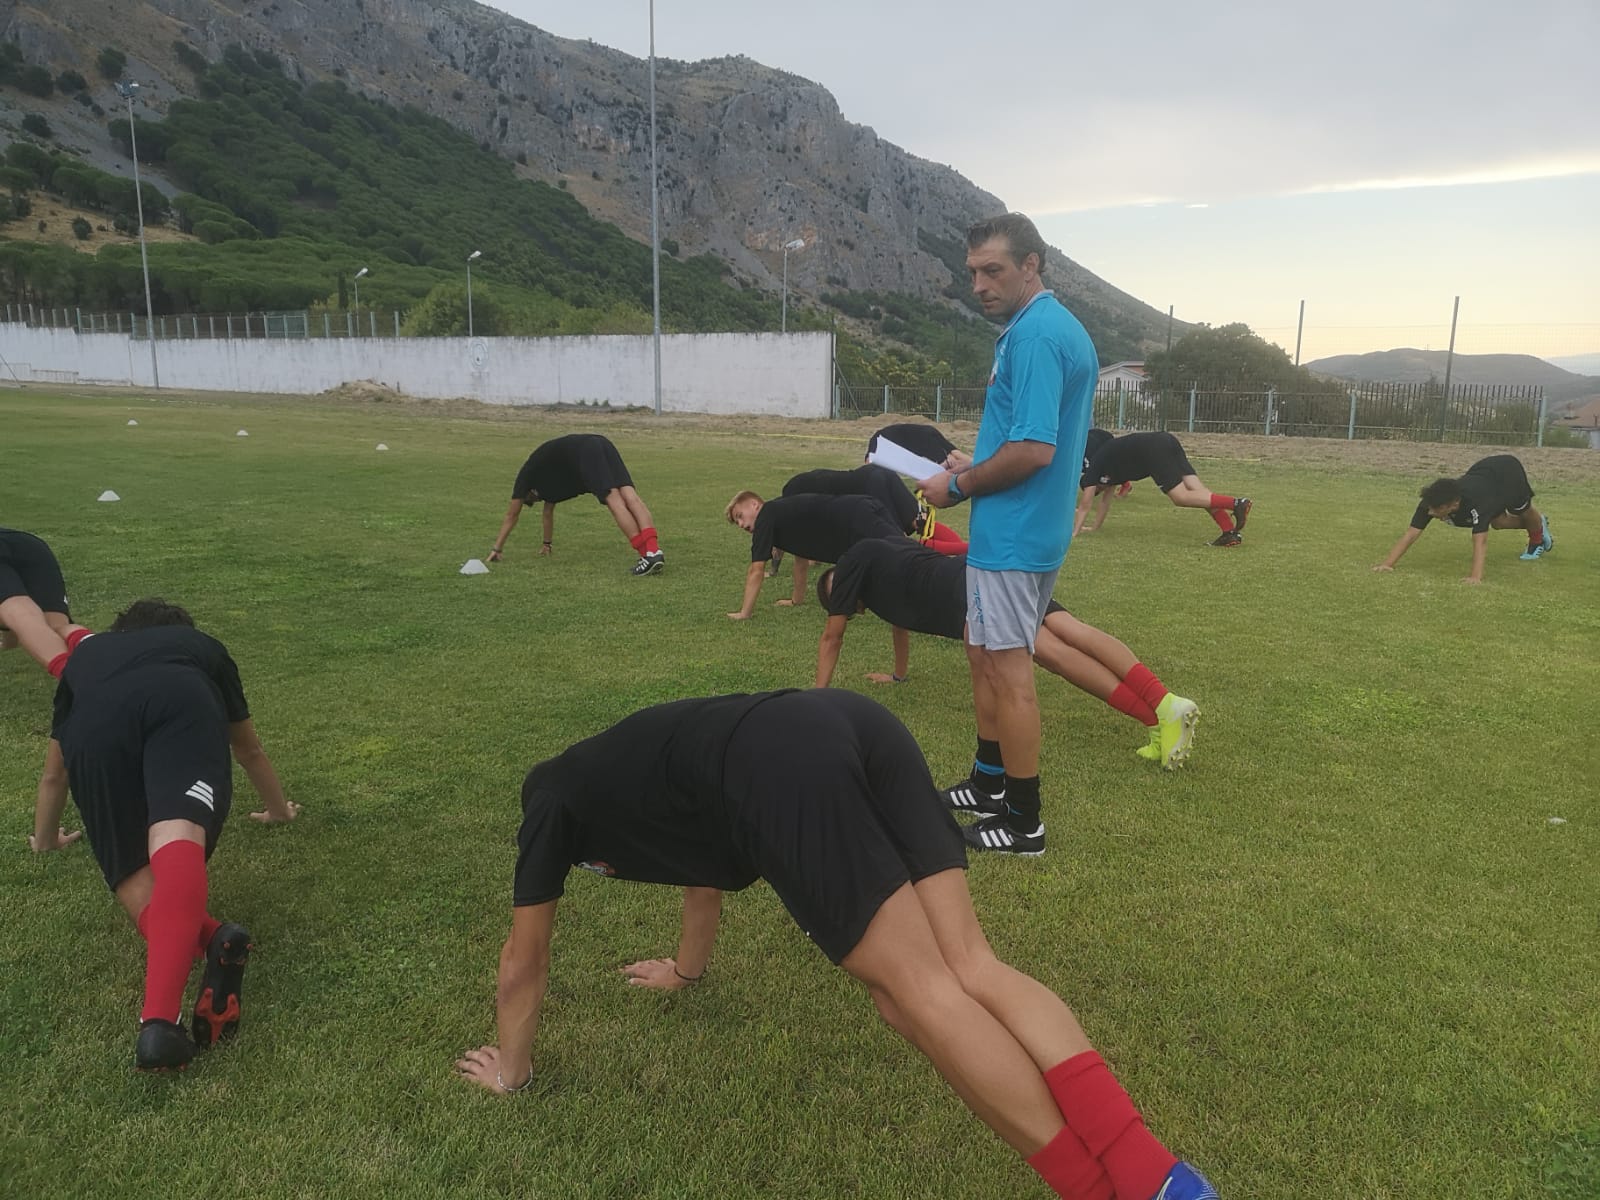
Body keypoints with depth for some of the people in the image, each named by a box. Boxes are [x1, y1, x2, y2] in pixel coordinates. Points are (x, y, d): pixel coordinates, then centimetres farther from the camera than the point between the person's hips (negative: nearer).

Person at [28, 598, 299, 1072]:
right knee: (177, 843, -23)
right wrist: (277, 808, 71)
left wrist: (45, 839, 74)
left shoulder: (86, 655, 46)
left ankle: (210, 938, -28)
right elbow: (250, 750, 54)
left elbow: (54, 773, 56)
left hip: (97, 724, 1)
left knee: (131, 872, 3)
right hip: (183, 703, -1)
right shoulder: (204, 646, 44)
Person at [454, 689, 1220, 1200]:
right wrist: (687, 969, 75)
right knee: (970, 968, -2)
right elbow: (706, 859, 60)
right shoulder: (630, 768, 44)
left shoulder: (552, 804, 27)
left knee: (920, 994, -7)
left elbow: (524, 961, 35)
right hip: (854, 724, 7)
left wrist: (510, 1070, 51)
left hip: (781, 773, -7)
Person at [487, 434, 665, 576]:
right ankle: (654, 551, -31)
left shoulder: (527, 475, 24)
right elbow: (548, 512, 54)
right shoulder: (545, 475, 41)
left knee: (614, 499, -19)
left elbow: (511, 515, 28)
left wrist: (497, 549, 34)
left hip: (583, 452, -7)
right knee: (629, 496, -14)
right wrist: (548, 544, 64)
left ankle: (650, 555, -33)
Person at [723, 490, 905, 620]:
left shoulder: (767, 516, 8)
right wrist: (797, 599, 52)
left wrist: (744, 613, 12)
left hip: (860, 520, -9)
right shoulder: (784, 514, 33)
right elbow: (802, 559, 44)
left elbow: (756, 571, 7)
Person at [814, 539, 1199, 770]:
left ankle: (1161, 714, -37)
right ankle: (1165, 703, -30)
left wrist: (818, 696, 31)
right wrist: (899, 675, 65)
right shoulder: (881, 557, 41)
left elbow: (832, 637, 22)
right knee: (1071, 630, -13)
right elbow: (901, 611, 55)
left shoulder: (852, 563, 19)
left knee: (1049, 650, -23)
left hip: (962, 589, -8)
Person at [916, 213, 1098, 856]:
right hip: (1027, 527, 10)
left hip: (1012, 533, -10)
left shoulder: (1035, 334, -19)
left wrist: (958, 487, -13)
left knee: (1008, 674, -1)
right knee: (985, 657, 20)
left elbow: (1033, 448, -26)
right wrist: (977, 467, 12)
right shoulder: (1063, 329, 13)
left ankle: (1024, 822, 11)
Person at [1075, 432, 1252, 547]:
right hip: (1166, 441, 8)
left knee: (1181, 497, -14)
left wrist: (1075, 530, 17)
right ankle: (1230, 532, -16)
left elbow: (1085, 504, 13)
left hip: (1153, 450, -8)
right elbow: (1106, 497, 42)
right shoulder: (1105, 464, 35)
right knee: (1196, 489, -4)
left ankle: (1236, 503, -29)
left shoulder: (1093, 470, 14)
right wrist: (1096, 527, 44)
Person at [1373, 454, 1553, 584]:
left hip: (1508, 471, -4)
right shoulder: (1431, 502, -36)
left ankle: (1538, 538, 53)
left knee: (1524, 512, 19)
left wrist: (1476, 577, -67)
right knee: (1498, 522, 17)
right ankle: (1537, 523, 49)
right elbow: (1412, 533, -37)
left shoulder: (1475, 502, -49)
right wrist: (1388, 563, -46)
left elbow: (1480, 540, -57)